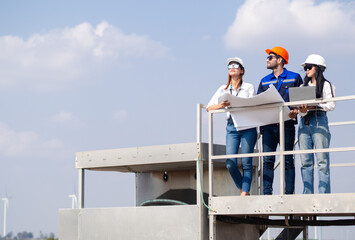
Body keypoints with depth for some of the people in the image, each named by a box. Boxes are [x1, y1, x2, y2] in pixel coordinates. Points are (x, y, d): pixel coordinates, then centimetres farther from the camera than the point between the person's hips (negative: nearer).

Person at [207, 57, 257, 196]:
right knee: (230, 164, -8)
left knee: (246, 162, -6)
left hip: (248, 126, -2)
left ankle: (245, 193, 0)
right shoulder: (223, 89, 14)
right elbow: (209, 107, 7)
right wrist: (221, 105, -14)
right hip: (232, 127, 2)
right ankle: (242, 189, 13)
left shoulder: (249, 88, 9)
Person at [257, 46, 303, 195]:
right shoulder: (264, 81, 21)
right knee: (267, 160, -5)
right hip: (268, 125, 3)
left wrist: (295, 111, -15)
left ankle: (289, 193, 0)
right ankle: (267, 193, -6)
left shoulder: (294, 78, 9)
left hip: (286, 125, -3)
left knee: (287, 160, -2)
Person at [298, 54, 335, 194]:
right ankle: (307, 193, 2)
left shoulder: (326, 85, 5)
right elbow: (299, 104, 15)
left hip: (319, 121, -5)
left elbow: (331, 105, -5)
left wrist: (315, 106, -19)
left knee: (322, 160, -10)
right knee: (305, 161, 1)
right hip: (304, 122, 5)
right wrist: (302, 111, -9)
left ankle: (324, 193, -11)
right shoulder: (303, 86, 22)